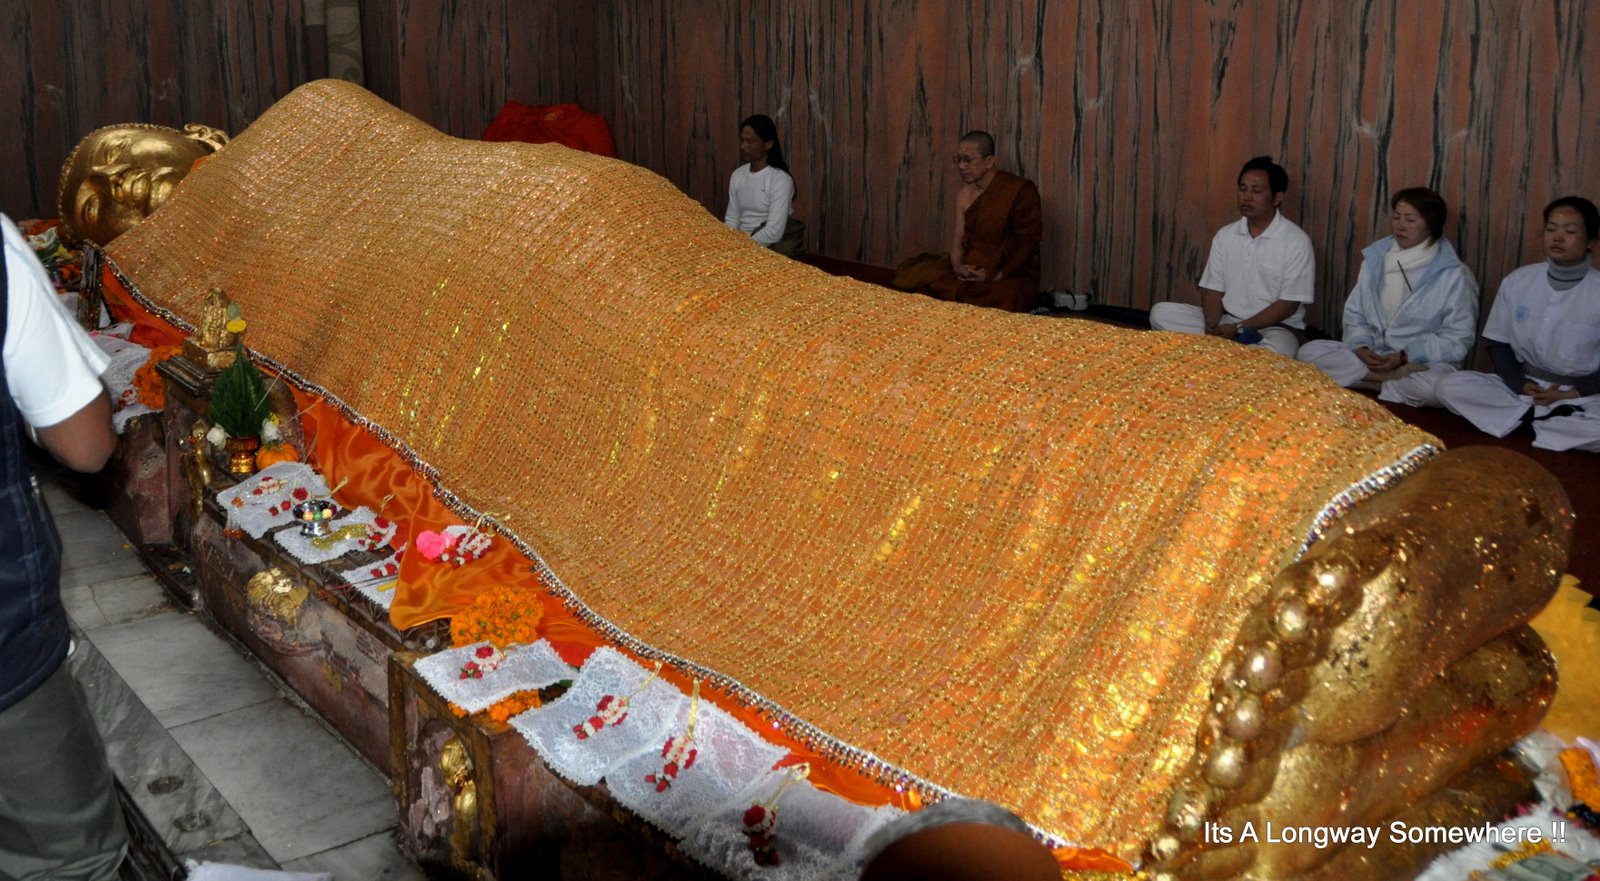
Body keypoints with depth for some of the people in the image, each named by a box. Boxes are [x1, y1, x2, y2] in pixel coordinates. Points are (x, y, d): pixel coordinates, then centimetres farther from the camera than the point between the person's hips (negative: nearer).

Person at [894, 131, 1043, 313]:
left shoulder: (1021, 190, -6)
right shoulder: (965, 193, 13)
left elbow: (1028, 243, -9)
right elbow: (958, 238, 11)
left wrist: (994, 276, -18)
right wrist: (958, 267, -12)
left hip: (1010, 276, -5)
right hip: (968, 273, 5)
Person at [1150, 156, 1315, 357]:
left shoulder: (1296, 241, -9)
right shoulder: (1225, 235, 6)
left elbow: (1288, 305, -12)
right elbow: (1213, 289, 4)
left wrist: (1239, 329, -19)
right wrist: (1212, 327, -17)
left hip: (1275, 327, -5)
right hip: (1225, 322, 5)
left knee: (1276, 353, -41)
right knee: (1161, 312, -14)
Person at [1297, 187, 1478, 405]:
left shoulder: (1454, 275, -5)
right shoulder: (1375, 258, 9)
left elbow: (1458, 339, -9)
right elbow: (1355, 314, 11)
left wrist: (1405, 357, -18)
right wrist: (1361, 347, -10)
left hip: (1423, 362, -5)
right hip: (1371, 355, 5)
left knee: (1436, 385, -40)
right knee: (1309, 351, -18)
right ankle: (1398, 380, -23)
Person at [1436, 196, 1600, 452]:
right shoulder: (1517, 281, 2)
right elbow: (1497, 343, 6)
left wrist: (1572, 394, -16)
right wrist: (1519, 385, -9)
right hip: (1521, 385, 4)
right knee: (1450, 386, -20)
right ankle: (1546, 417, -18)